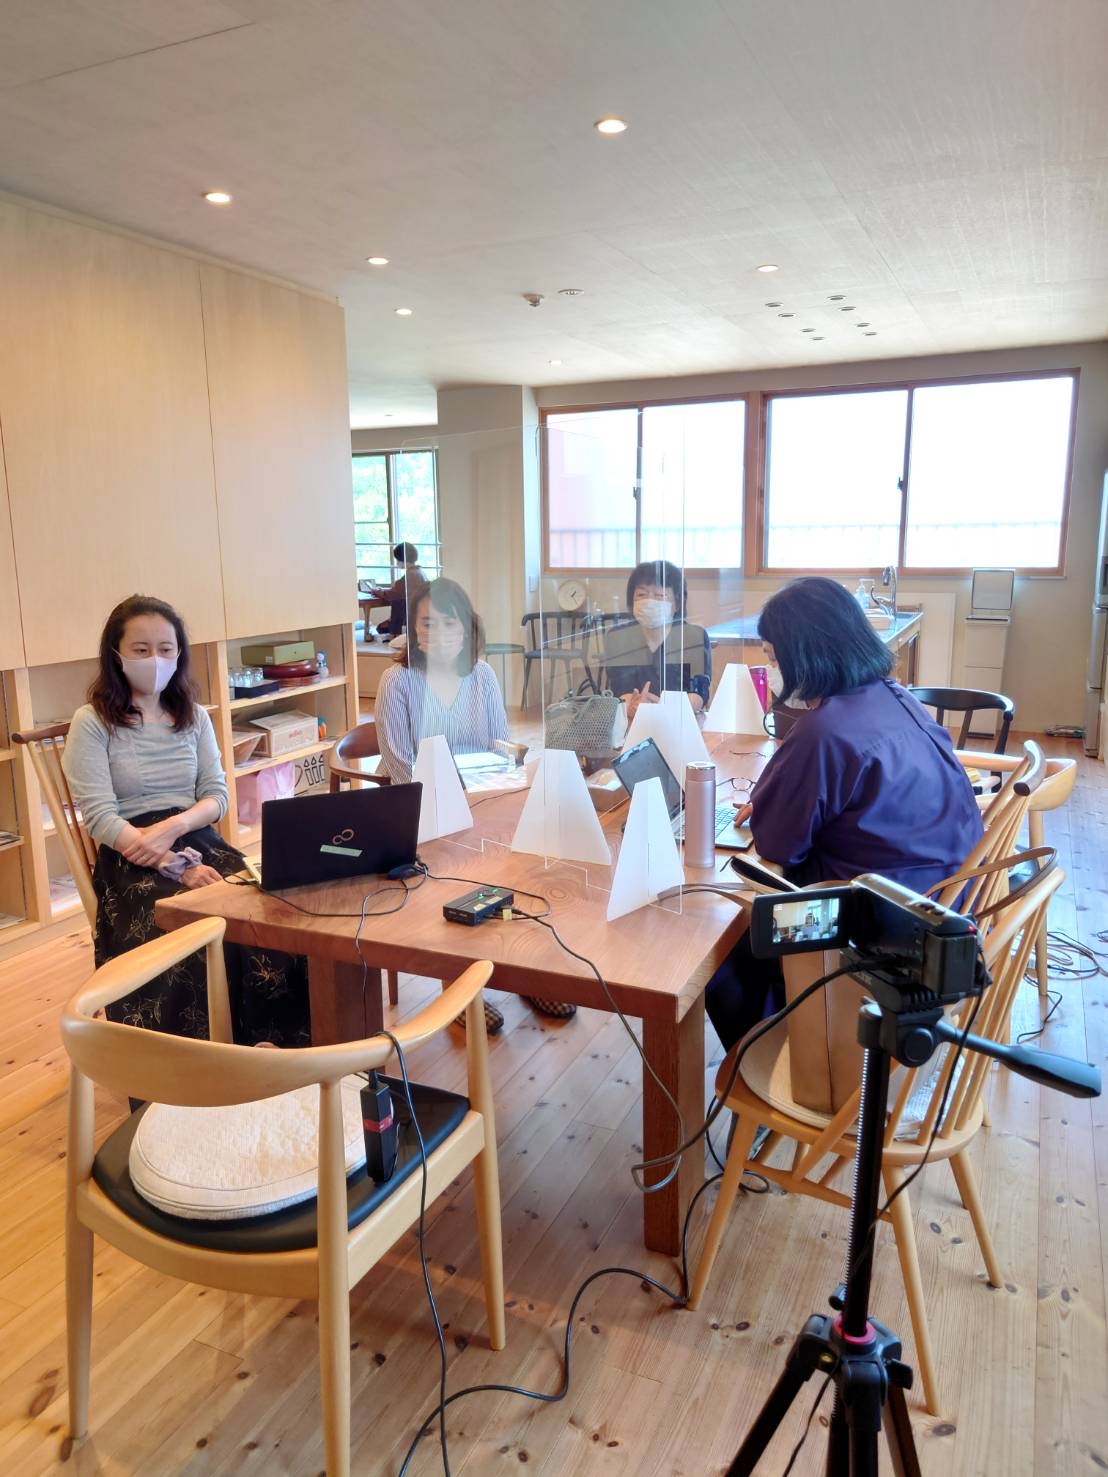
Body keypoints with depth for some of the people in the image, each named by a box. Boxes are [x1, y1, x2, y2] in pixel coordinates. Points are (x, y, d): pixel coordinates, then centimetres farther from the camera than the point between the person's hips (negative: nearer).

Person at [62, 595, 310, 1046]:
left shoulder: (194, 717, 14)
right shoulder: (91, 723, 0)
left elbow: (217, 795, 9)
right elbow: (101, 818, -9)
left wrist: (172, 827, -14)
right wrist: (177, 867, -21)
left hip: (199, 842, 4)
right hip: (130, 857, -3)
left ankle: (272, 1038, -13)